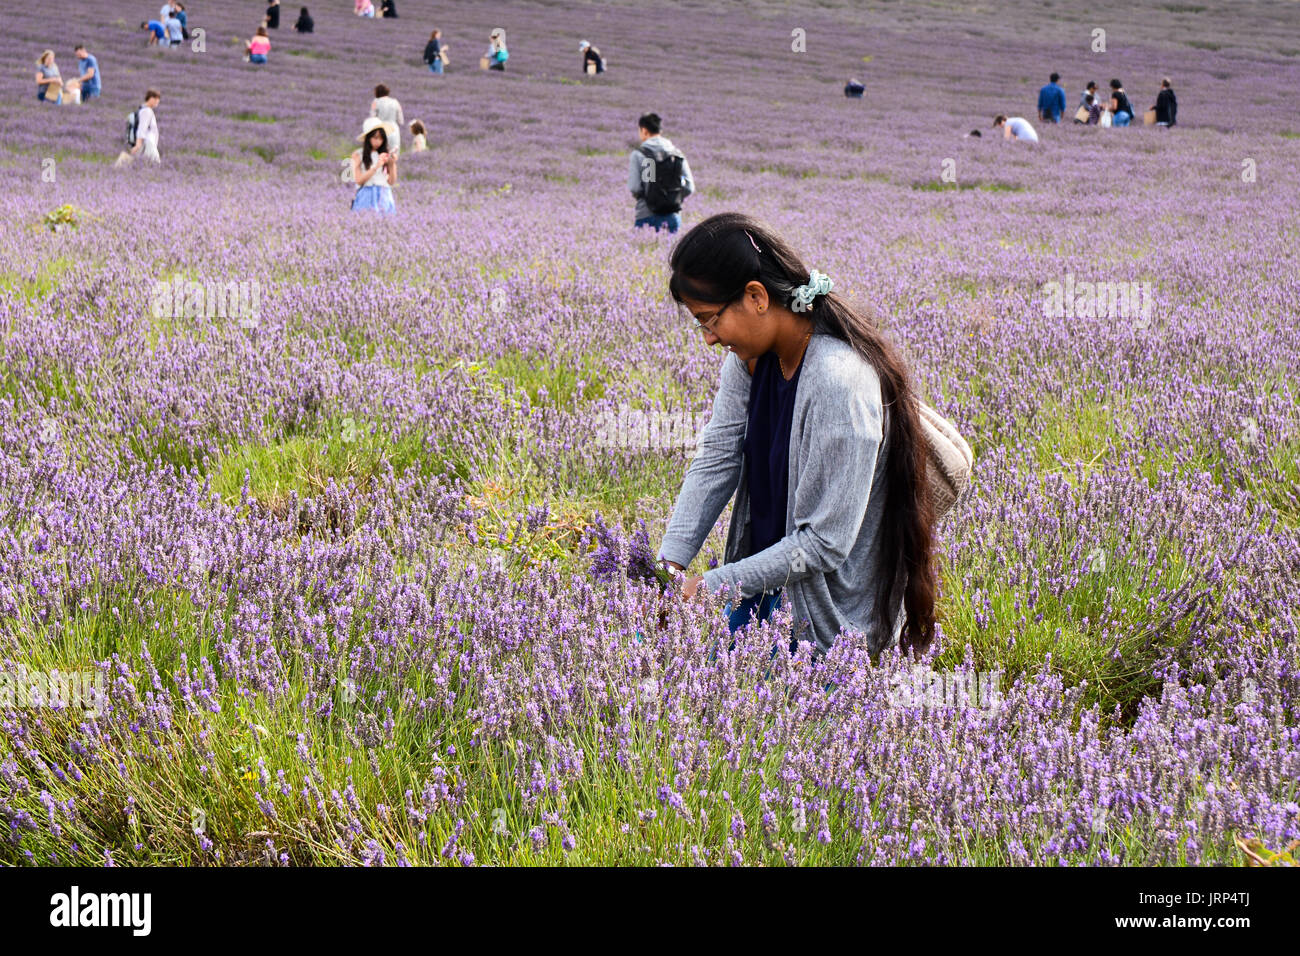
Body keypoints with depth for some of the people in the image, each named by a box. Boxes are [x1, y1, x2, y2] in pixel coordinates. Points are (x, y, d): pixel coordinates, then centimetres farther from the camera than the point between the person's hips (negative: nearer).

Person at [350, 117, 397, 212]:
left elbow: (391, 182, 7)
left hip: (384, 197, 2)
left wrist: (392, 164, -7)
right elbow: (359, 180, -7)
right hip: (366, 197, -2)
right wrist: (376, 167, -14)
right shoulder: (357, 155, 3)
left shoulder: (385, 154, 7)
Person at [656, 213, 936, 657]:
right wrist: (670, 563, -16)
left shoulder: (838, 381, -29)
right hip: (771, 580, 8)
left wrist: (712, 585, -25)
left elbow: (825, 542, -27)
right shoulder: (752, 355, -3)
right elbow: (715, 458, -4)